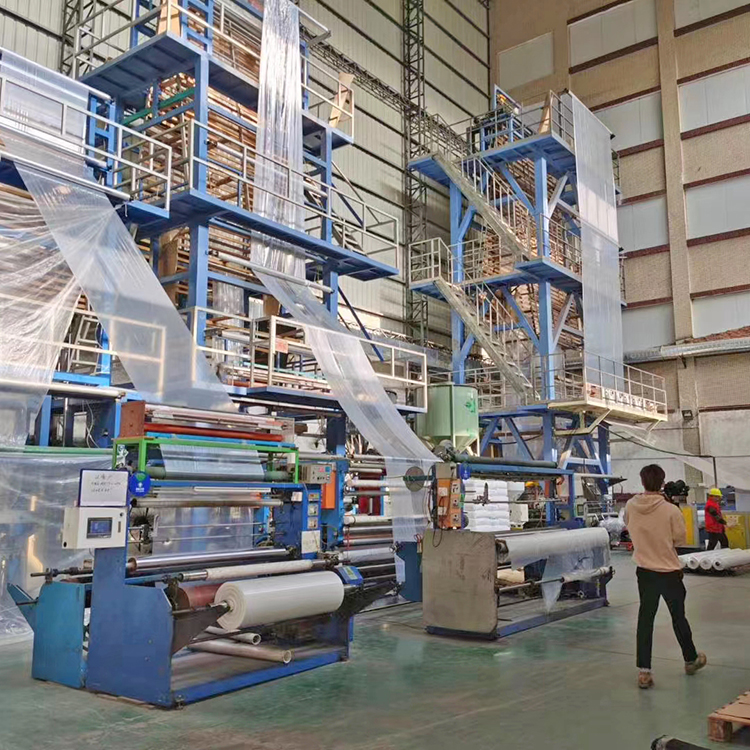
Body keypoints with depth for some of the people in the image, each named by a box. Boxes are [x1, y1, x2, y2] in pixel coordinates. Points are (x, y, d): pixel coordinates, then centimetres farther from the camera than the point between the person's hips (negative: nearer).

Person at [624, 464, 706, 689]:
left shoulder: (631, 506, -9)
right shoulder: (671, 510, -19)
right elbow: (681, 538, -8)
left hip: (644, 572, 2)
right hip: (670, 572, -2)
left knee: (645, 618, 7)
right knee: (678, 617, 17)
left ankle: (643, 671, 4)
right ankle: (691, 660, 37)